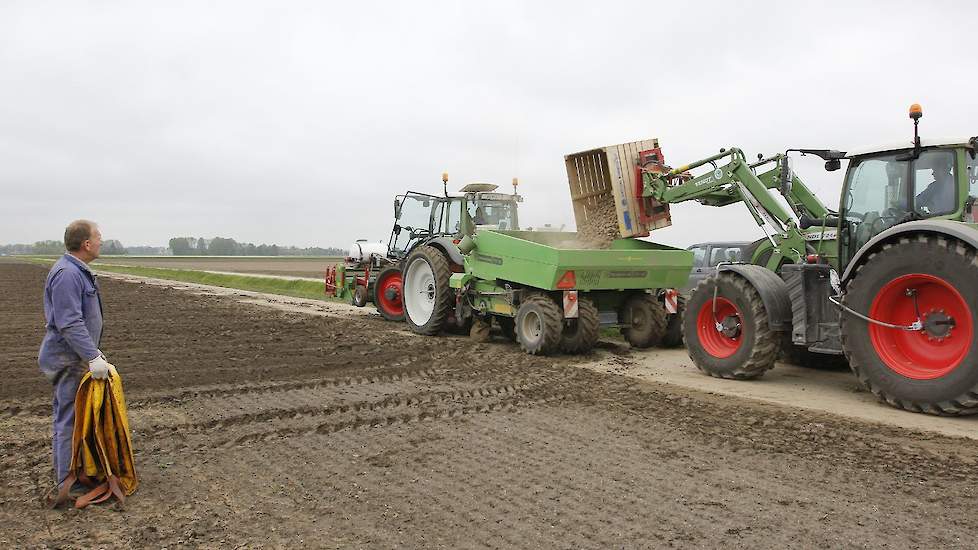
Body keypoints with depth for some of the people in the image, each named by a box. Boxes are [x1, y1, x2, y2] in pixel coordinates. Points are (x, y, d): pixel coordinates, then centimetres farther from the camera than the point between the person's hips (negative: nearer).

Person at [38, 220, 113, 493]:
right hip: (69, 360, -11)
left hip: (76, 357, 11)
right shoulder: (66, 274, -21)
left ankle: (64, 472, 31)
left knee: (68, 416, 19)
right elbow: (70, 324, -27)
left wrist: (94, 351, 24)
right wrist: (93, 357, -29)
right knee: (70, 419, -2)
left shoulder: (77, 271, 12)